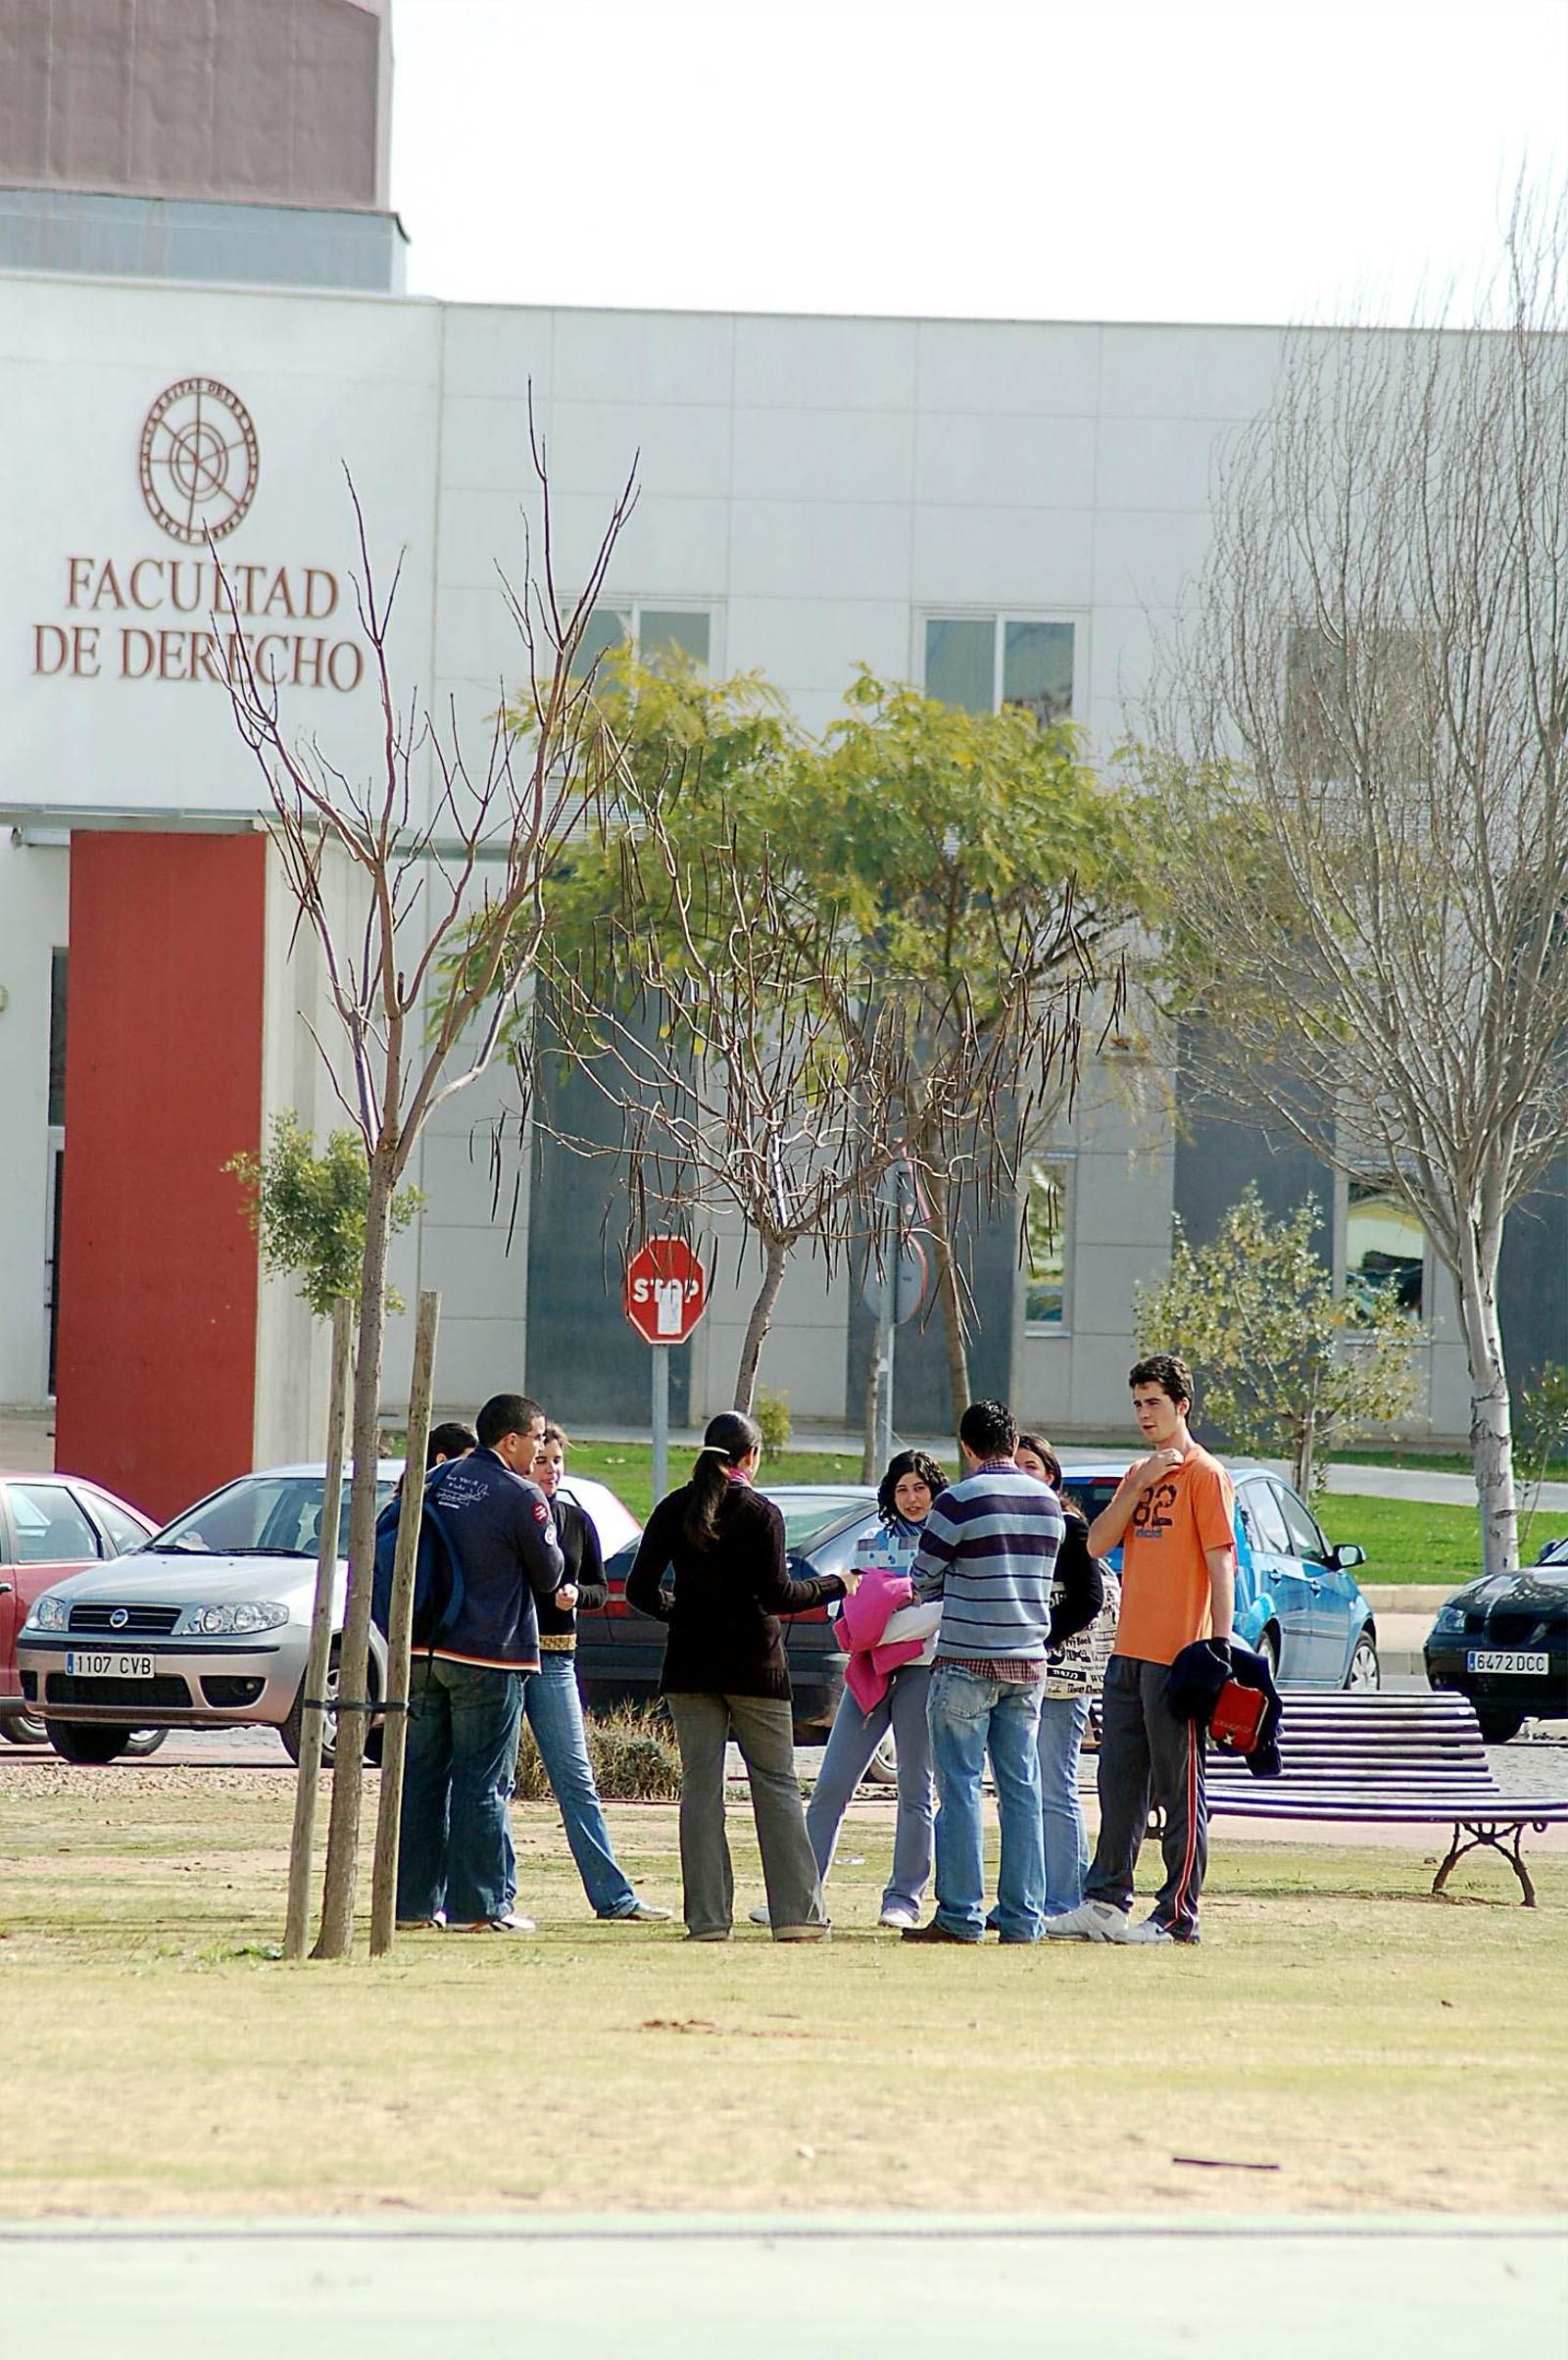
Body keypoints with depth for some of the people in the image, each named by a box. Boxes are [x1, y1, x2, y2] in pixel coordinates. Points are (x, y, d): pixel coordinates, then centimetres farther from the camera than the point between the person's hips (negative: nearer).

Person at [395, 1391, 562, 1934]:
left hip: (425, 1652, 6)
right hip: (488, 1655, -6)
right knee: (484, 1782, -2)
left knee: (422, 1774, 10)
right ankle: (479, 1904, -2)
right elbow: (548, 1576, -2)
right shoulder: (522, 1497, -11)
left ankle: (414, 1900, 13)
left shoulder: (440, 1481, 8)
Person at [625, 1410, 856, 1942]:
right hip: (754, 1666, -3)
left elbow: (640, 1591, 2)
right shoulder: (760, 1513, -6)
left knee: (700, 1787, 4)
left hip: (690, 1667, 3)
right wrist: (834, 1587, 3)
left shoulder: (673, 1510, 3)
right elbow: (777, 1595, -12)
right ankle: (797, 1914, -1)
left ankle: (708, 1918, -2)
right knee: (776, 1786, 4)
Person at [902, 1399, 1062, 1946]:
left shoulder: (958, 1502, -11)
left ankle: (960, 1915, -4)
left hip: (968, 1660, -5)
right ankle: (1022, 1916, 6)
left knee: (959, 1787, -1)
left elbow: (923, 1580, 0)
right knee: (1021, 1788, 7)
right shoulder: (1048, 1504, 7)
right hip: (1028, 1661, 5)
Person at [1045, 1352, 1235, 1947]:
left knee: (1178, 1788, -4)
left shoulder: (1204, 1475, -5)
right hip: (1128, 1652, 8)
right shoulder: (1138, 1473, 18)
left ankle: (1178, 1915, -2)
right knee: (1119, 1782, 10)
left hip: (1177, 1657, -8)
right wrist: (1140, 1485, -3)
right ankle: (1105, 1903, 14)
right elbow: (1097, 1544, 8)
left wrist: (1220, 1642, -17)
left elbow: (1221, 1563, -10)